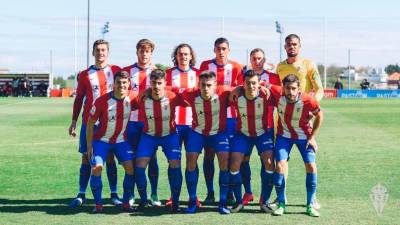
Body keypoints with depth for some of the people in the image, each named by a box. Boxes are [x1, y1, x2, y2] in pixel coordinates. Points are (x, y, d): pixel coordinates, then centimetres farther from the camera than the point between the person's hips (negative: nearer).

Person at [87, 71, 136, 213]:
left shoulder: (132, 98, -13)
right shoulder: (102, 101, -20)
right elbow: (90, 123, -10)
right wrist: (89, 146, -10)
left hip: (121, 140, 3)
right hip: (101, 140, -3)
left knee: (130, 167, -9)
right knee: (96, 168, -18)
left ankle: (126, 202, 5)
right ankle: (98, 204, -5)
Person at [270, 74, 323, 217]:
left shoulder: (308, 101, -27)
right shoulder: (277, 94, -24)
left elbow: (319, 116, -9)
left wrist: (312, 137, -7)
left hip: (304, 136, -1)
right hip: (284, 135, 1)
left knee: (311, 166, -11)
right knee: (280, 165, -13)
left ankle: (310, 205, 2)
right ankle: (281, 204, 2)